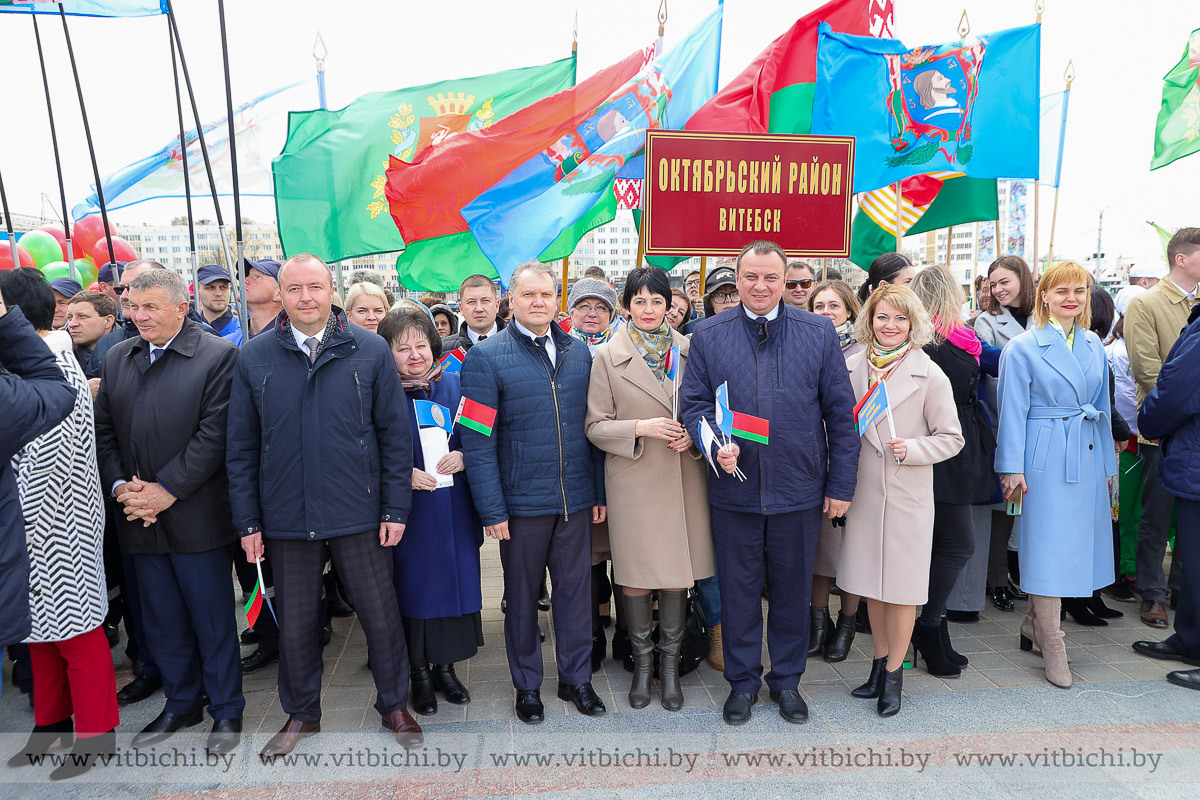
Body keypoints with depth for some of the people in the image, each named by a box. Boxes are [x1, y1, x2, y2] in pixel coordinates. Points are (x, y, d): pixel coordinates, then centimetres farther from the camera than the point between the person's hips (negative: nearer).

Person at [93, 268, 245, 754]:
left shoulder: (218, 356, -9)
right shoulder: (117, 358, 10)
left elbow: (215, 434, -14)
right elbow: (103, 430, 10)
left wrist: (168, 490, -16)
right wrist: (119, 485, -5)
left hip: (195, 517, -5)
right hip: (139, 517, 6)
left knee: (213, 618, 6)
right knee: (162, 621, 17)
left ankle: (226, 710, 23)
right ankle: (181, 704, 35)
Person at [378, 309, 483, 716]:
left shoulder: (455, 387, 4)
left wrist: (463, 457, -12)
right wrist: (404, 475, -19)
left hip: (454, 511, 3)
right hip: (406, 511, -3)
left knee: (454, 580, 8)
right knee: (414, 586, 5)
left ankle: (445, 666, 27)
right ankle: (420, 672, 23)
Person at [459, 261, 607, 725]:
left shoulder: (579, 353, 7)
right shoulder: (486, 357, -8)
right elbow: (477, 442, -10)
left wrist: (600, 491, 7)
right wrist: (492, 509, -13)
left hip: (576, 500, 4)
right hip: (521, 503, -3)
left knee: (574, 589, 14)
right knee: (522, 595, 12)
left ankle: (576, 677, 32)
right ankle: (527, 685, 30)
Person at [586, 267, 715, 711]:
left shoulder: (689, 350, 5)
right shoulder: (608, 356, -1)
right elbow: (596, 425, -2)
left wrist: (693, 435, -7)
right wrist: (642, 428, -17)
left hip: (684, 477, 2)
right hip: (632, 479, -2)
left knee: (678, 571, 8)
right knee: (635, 573, 5)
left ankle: (669, 664, 27)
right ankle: (642, 662, 27)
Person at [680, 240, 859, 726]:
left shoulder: (819, 333, 1)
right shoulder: (708, 335, 2)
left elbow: (839, 412, 3)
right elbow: (693, 402, 3)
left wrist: (841, 484, 0)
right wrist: (714, 441, -18)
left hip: (799, 490, 0)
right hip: (733, 490, 0)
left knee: (792, 590, 13)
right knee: (738, 591, 11)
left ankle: (787, 680, 33)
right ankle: (742, 681, 30)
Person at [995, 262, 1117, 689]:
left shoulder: (1094, 345, 12)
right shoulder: (1023, 347, -5)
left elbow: (1102, 406, 17)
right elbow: (1013, 410, -7)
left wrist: (1107, 464, 16)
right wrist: (1013, 468, -11)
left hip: (1087, 457, 6)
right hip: (1046, 458, -6)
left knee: (1077, 540, 10)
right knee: (1048, 546, -3)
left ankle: (1034, 622, 27)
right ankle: (1051, 644, 8)